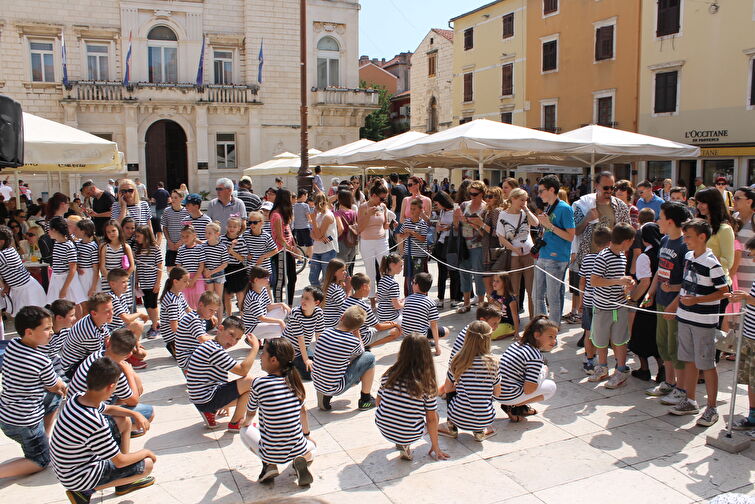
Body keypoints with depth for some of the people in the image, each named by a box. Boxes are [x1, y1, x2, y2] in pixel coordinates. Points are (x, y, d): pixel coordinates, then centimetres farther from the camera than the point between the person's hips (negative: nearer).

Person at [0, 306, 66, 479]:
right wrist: (62, 386, 17)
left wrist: (57, 386, 10)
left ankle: (45, 440, 30)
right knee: (41, 461, 10)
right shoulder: (42, 361, -26)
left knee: (55, 397, 25)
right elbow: (55, 386, -6)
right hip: (24, 423, -8)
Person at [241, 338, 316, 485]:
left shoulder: (258, 383, -14)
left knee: (246, 431, 27)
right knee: (311, 446, 38)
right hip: (297, 449, 3)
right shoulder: (294, 381, -2)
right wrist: (307, 434, 31)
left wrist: (246, 423, 29)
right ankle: (301, 461, 4)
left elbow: (250, 413, 4)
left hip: (271, 453, -3)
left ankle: (269, 465, 7)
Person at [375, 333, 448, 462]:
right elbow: (431, 419, -7)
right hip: (409, 436, -4)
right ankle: (405, 445, 3)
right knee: (435, 413, 18)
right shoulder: (428, 385, -15)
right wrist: (435, 447, 7)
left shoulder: (389, 375, -9)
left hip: (383, 429, 4)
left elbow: (378, 402, 5)